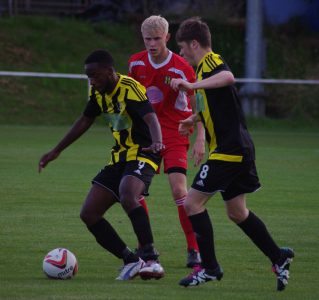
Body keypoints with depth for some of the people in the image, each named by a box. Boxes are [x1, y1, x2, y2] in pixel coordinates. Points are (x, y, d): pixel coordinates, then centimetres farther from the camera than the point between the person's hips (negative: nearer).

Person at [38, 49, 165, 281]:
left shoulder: (130, 88, -18)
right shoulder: (98, 92, 7)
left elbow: (151, 119, -33)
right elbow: (85, 121, 22)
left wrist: (157, 143, -54)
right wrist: (56, 151, 26)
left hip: (142, 155, -9)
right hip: (120, 158, 9)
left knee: (127, 197, -38)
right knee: (89, 214, 0)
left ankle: (152, 261, -36)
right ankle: (132, 262, 5)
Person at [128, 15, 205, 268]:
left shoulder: (182, 68, -15)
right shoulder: (136, 63, -1)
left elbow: (198, 106, -10)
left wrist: (200, 140, -17)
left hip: (174, 133, -5)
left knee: (179, 190, -16)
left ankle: (194, 249, -9)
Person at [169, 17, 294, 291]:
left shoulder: (211, 62, -12)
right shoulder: (205, 67, 18)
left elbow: (228, 77, -38)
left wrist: (192, 85, -42)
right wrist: (194, 119, 33)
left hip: (230, 149, -10)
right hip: (238, 148, 10)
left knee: (192, 203, -9)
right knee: (237, 212, 17)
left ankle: (210, 268, -4)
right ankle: (279, 257, 22)